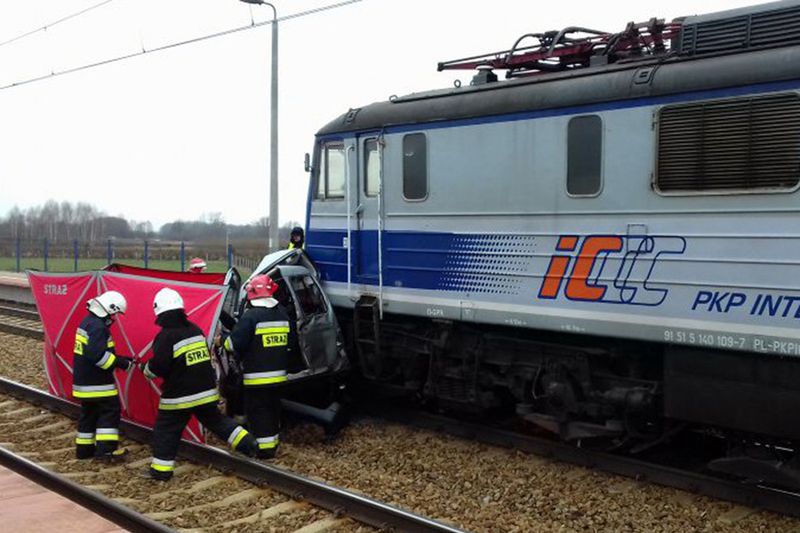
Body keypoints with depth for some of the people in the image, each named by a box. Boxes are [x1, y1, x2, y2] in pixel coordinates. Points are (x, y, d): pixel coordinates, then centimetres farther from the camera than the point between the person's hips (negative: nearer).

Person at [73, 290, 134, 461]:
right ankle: (106, 448, -9)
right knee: (110, 410, -5)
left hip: (84, 379, 10)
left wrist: (120, 359, 14)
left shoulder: (88, 321, 13)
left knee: (89, 412, 16)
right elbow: (97, 355, -30)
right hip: (96, 381, -10)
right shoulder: (98, 326, -20)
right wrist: (121, 363, -21)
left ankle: (84, 449, 22)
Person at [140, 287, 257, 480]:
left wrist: (146, 369, 4)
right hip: (206, 390, 7)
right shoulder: (195, 329, 7)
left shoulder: (166, 336, -16)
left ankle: (161, 469, 8)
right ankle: (247, 442, 15)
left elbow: (158, 367, -18)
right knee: (215, 420, 22)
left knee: (165, 431, 6)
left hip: (180, 396, -6)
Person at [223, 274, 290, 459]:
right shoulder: (282, 314, 6)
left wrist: (222, 341, 4)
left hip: (257, 376, -7)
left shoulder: (251, 316, -17)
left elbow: (234, 343, -15)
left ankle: (265, 450, -1)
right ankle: (273, 444, 30)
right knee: (273, 409, 19)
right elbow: (288, 342, 17)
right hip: (278, 373, 7)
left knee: (257, 411, 1)